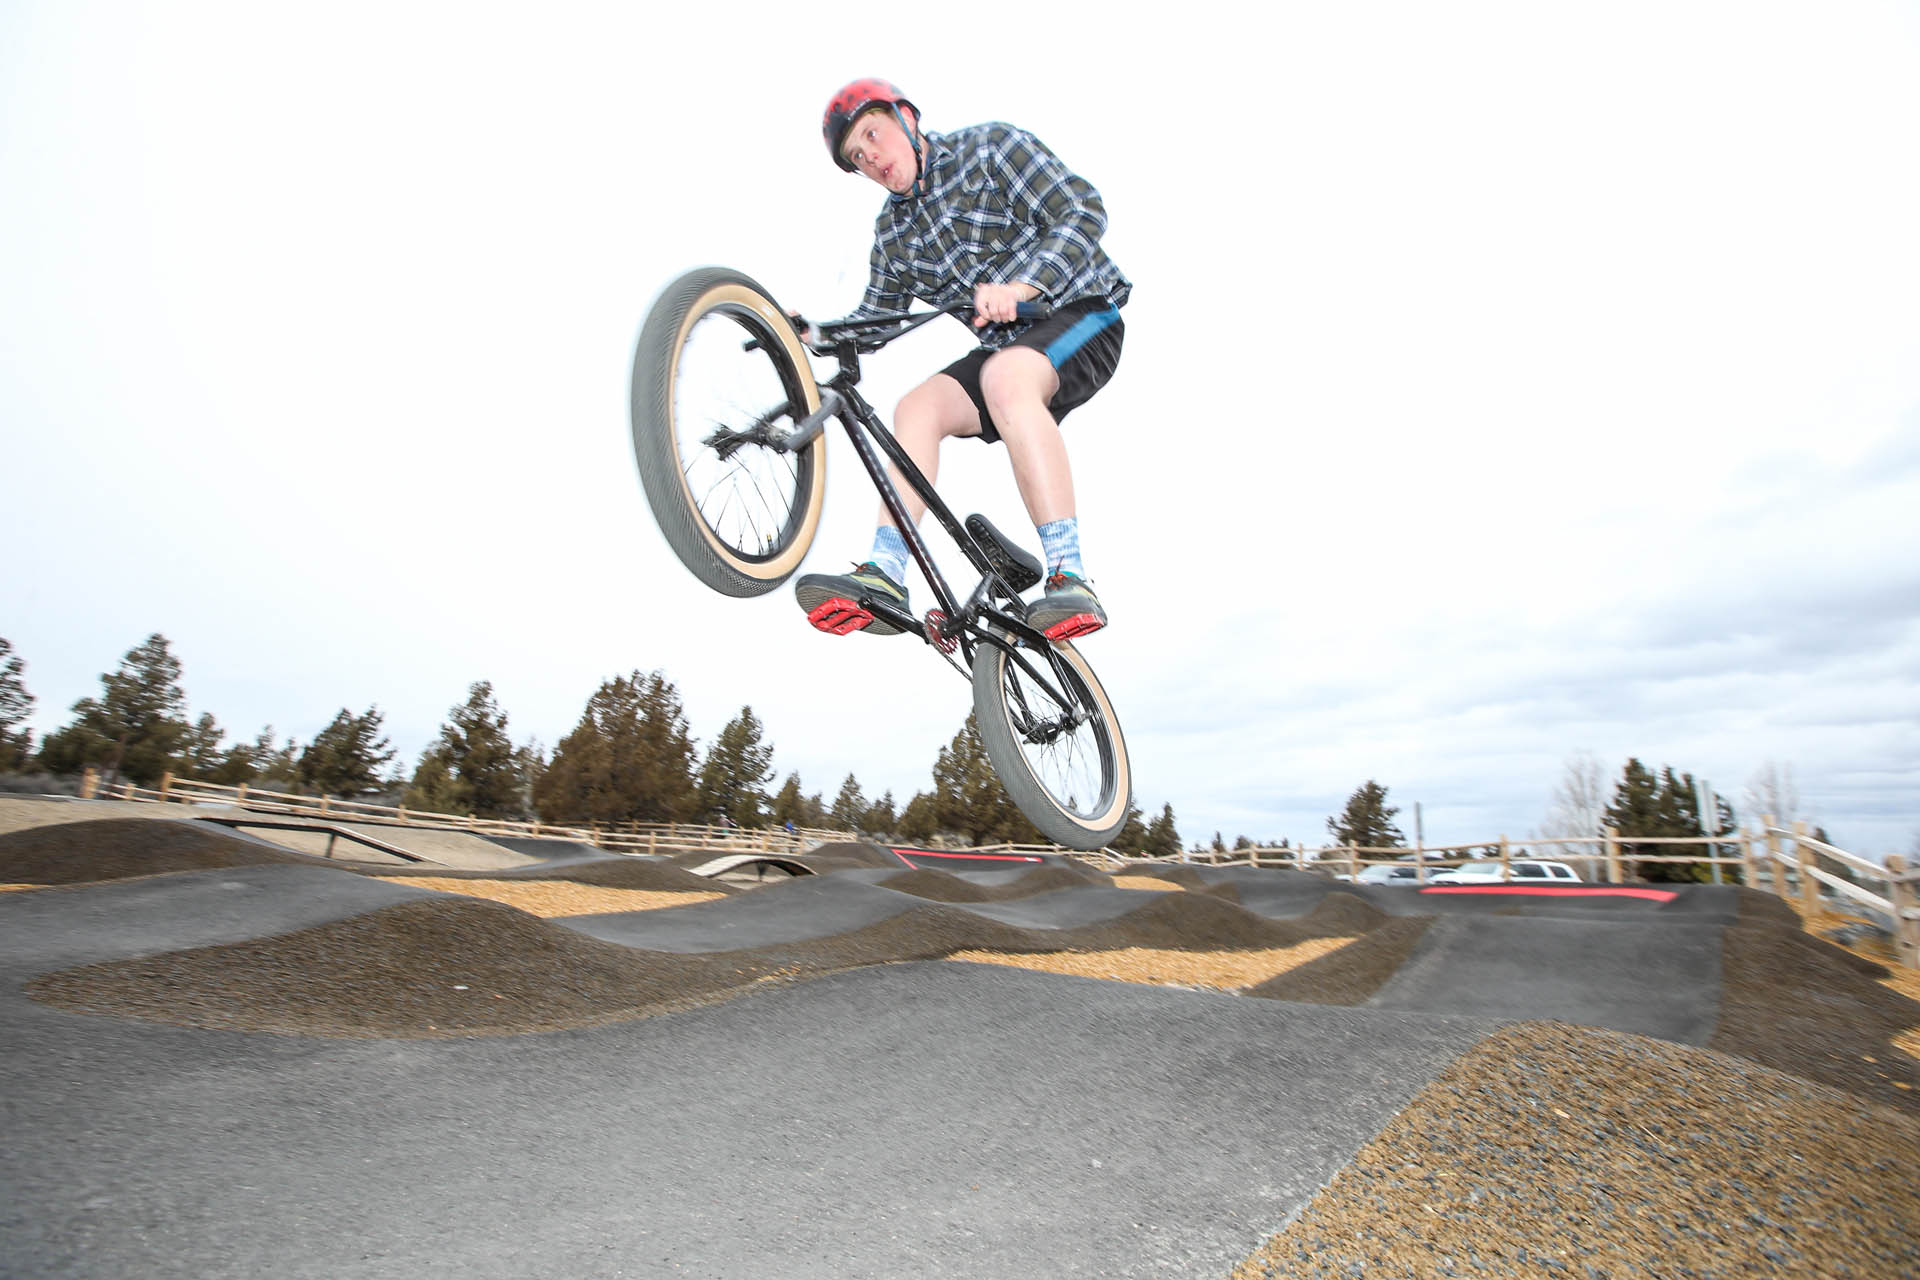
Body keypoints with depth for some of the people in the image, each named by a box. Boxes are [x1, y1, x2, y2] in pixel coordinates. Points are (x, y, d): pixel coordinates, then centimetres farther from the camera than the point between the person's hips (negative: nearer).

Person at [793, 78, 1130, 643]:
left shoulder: (991, 146, -4)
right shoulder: (893, 232, 12)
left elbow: (1083, 210, -14)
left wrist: (1020, 285, -30)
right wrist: (811, 336, -6)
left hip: (1079, 317, -6)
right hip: (1004, 345, 6)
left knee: (1005, 377, -36)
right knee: (918, 407, -18)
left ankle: (1071, 584, -41)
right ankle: (883, 577, -27)